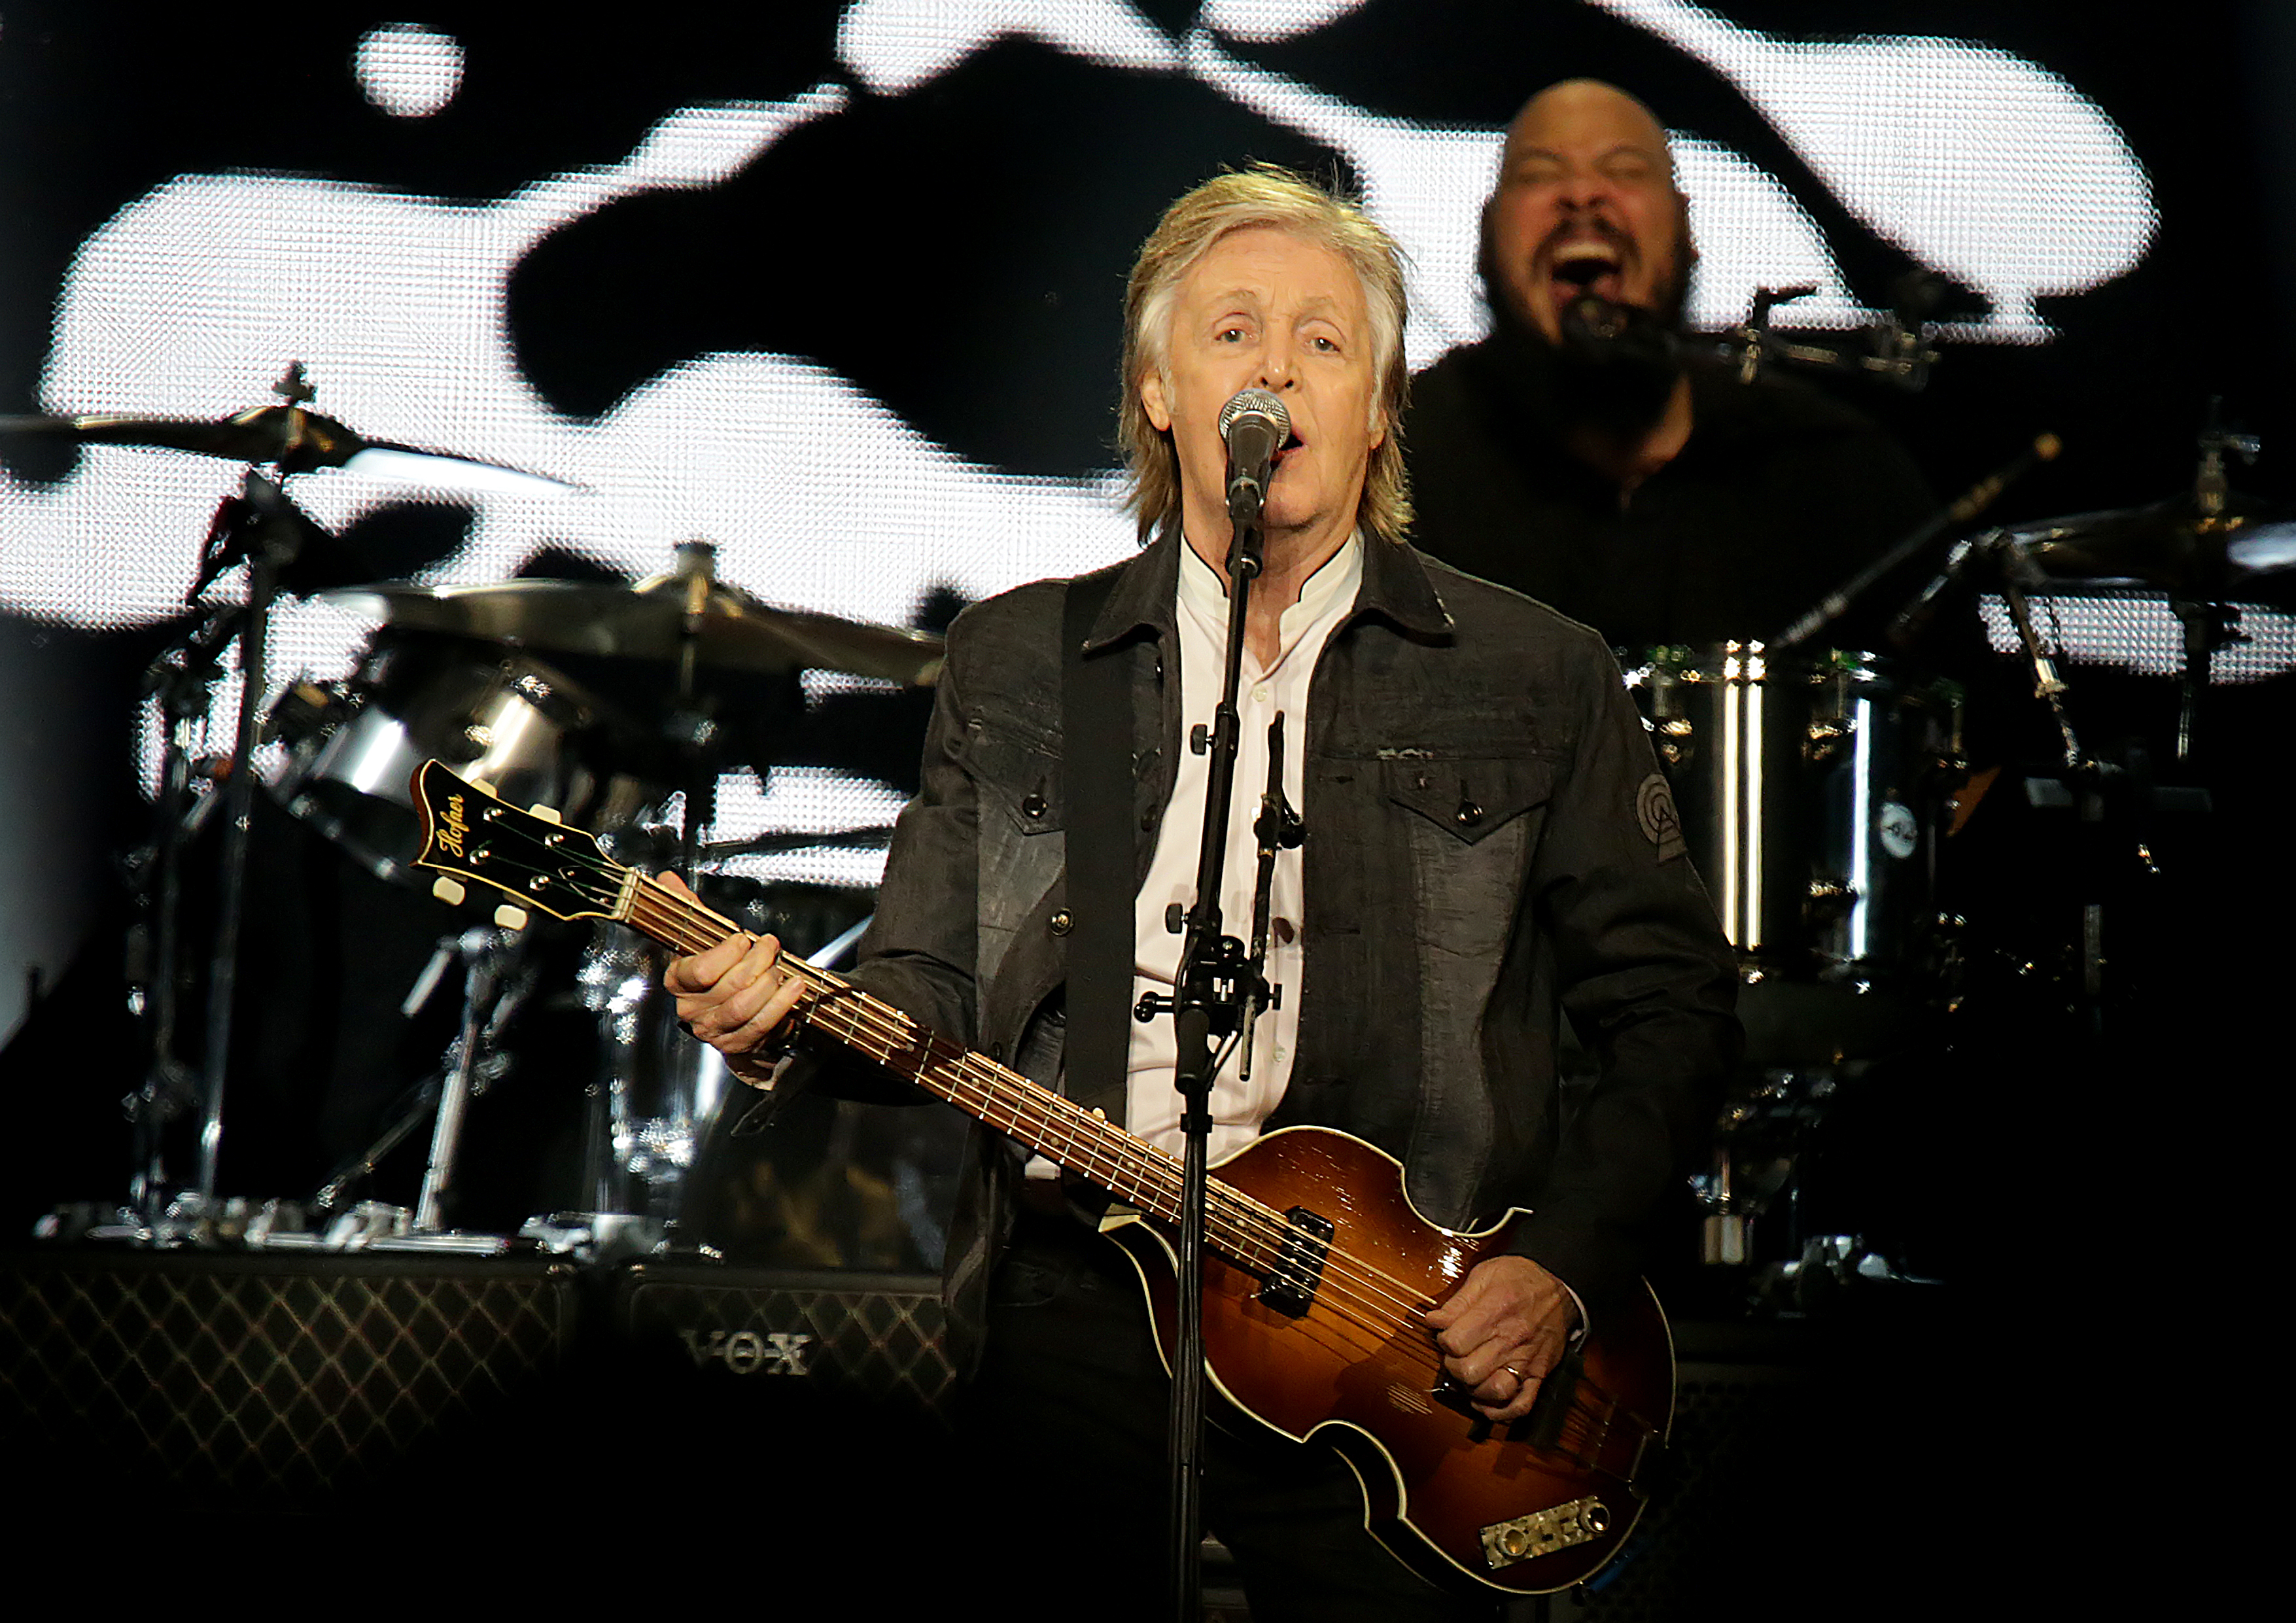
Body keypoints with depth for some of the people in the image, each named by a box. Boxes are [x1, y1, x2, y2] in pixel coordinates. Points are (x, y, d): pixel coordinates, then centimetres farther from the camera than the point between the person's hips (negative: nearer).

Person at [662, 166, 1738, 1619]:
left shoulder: (1535, 677, 8)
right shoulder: (1018, 659, 15)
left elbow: (1672, 1008, 8)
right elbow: (933, 986, 12)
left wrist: (1566, 1266, -3)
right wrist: (785, 1022, -9)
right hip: (1074, 1286, 2)